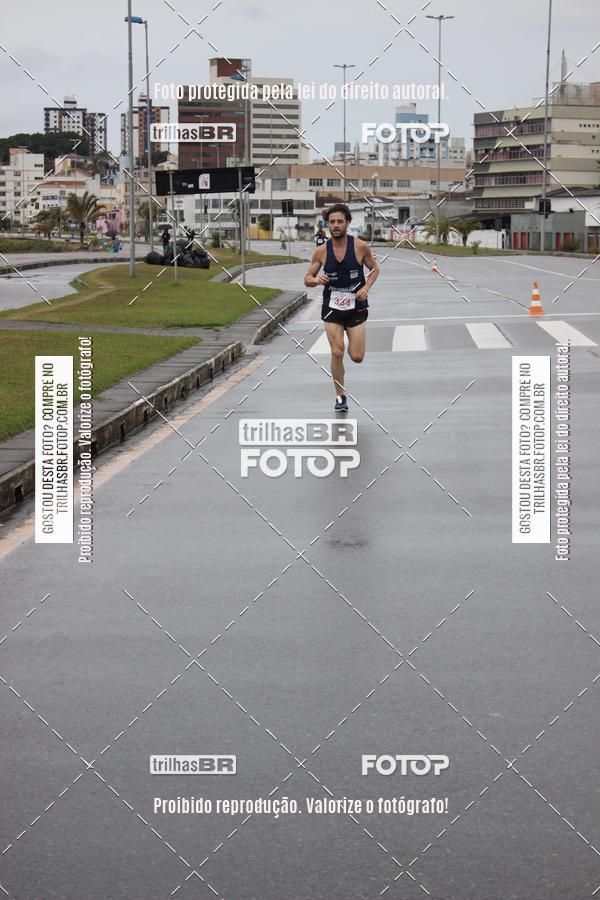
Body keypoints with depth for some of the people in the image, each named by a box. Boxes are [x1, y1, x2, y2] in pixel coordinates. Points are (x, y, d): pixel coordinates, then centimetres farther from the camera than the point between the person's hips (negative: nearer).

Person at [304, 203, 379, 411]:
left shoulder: (360, 246, -9)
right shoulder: (321, 251, -5)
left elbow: (374, 269, 6)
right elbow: (307, 278, 4)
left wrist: (366, 288, -12)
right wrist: (316, 280, -20)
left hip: (356, 307, -1)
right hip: (332, 307, 1)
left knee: (357, 357, -4)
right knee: (337, 353, -8)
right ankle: (340, 396, 10)